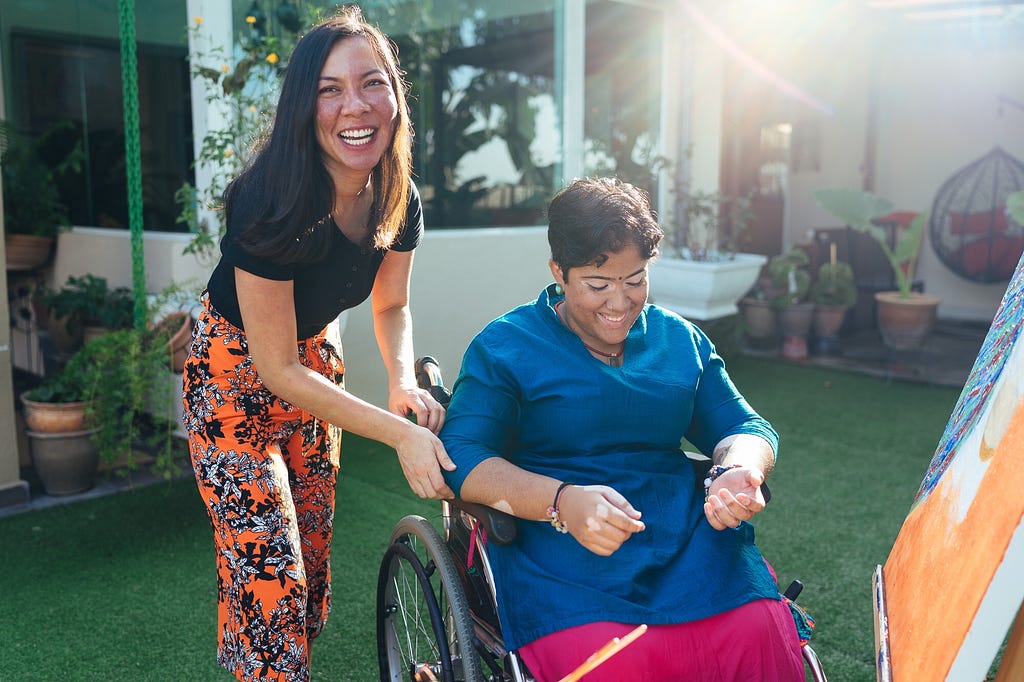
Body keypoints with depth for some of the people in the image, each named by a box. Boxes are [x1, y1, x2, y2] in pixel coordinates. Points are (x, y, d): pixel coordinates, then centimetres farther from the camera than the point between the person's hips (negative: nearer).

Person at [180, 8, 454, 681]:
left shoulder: (398, 200, -14)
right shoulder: (270, 204, -32)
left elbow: (392, 304, 3)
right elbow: (278, 372, -28)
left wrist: (405, 381, -18)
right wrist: (399, 433, -33)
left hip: (314, 359, 6)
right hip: (237, 376, -6)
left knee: (313, 550, 17)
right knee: (266, 576, -8)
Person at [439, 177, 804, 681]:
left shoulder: (680, 338, 17)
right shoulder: (504, 347, 3)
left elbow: (743, 427, 17)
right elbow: (461, 457, -8)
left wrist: (740, 472, -9)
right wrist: (562, 501, -25)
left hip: (692, 543, 4)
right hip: (561, 554, -3)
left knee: (765, 639, -23)